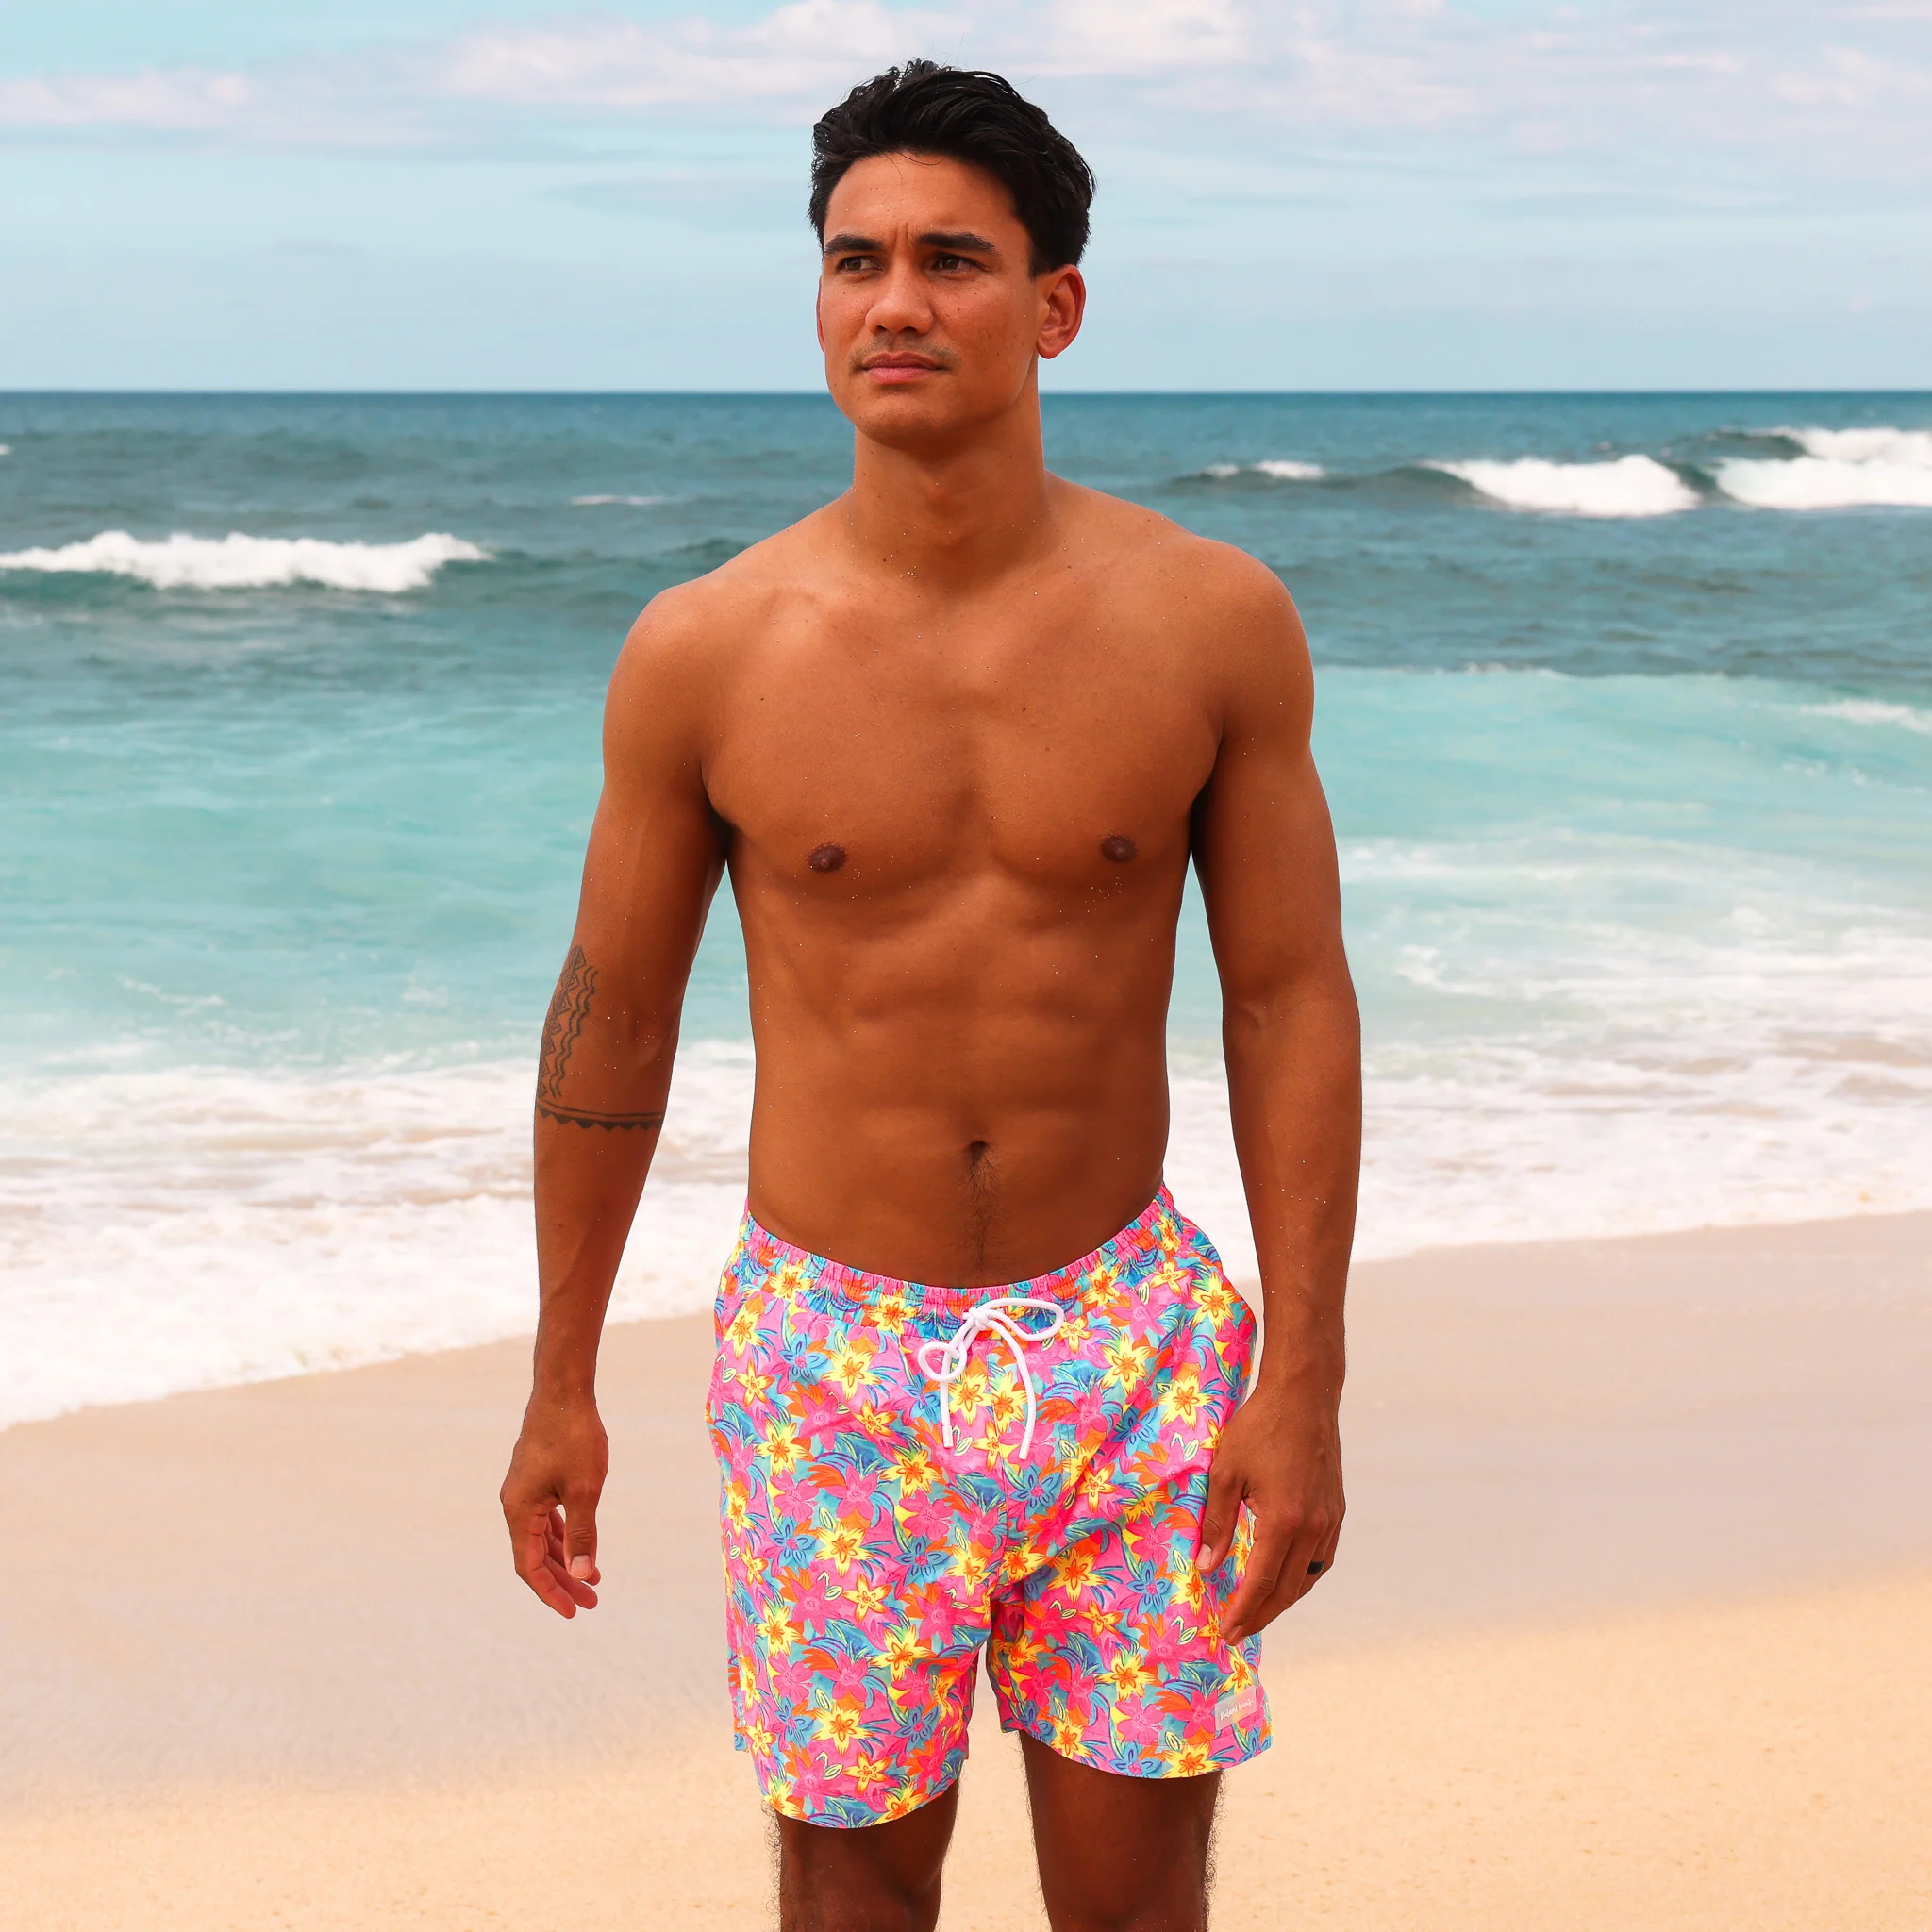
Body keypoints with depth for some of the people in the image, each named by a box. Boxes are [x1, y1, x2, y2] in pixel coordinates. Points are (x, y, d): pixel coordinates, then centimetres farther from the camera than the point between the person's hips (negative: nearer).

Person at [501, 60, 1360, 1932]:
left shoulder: (1214, 623, -5)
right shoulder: (704, 651, -6)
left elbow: (1290, 999, -1)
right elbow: (611, 1017, 4)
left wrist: (1304, 1378, -6)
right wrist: (560, 1385, 8)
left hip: (1124, 1342, 1)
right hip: (832, 1357, 0)